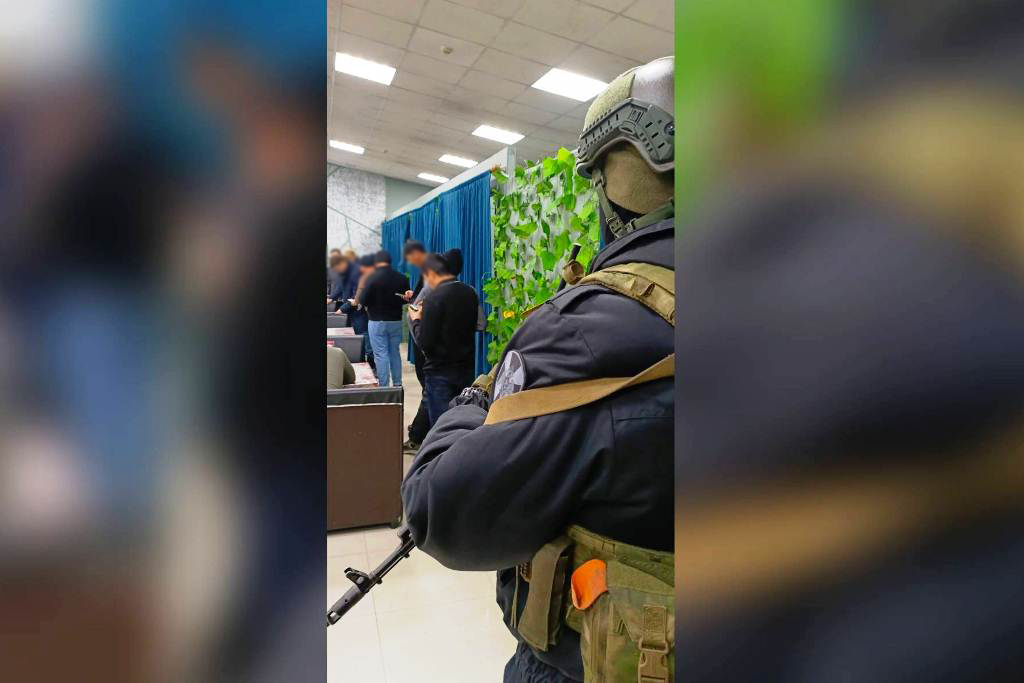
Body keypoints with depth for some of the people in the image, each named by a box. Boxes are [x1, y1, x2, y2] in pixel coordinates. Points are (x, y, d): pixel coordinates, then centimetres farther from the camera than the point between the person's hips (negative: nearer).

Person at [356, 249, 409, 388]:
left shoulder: (372, 278, -14)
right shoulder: (402, 278, -3)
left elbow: (362, 301, -13)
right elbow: (406, 299, 5)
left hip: (377, 322, -4)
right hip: (396, 321, 4)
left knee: (381, 354, 1)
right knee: (395, 352, 15)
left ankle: (383, 386, 2)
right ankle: (397, 384, 21)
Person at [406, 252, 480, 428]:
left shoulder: (434, 298, -17)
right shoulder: (470, 293, 2)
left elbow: (424, 343, -17)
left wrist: (415, 319, 1)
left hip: (440, 372, -6)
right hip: (466, 368, 6)